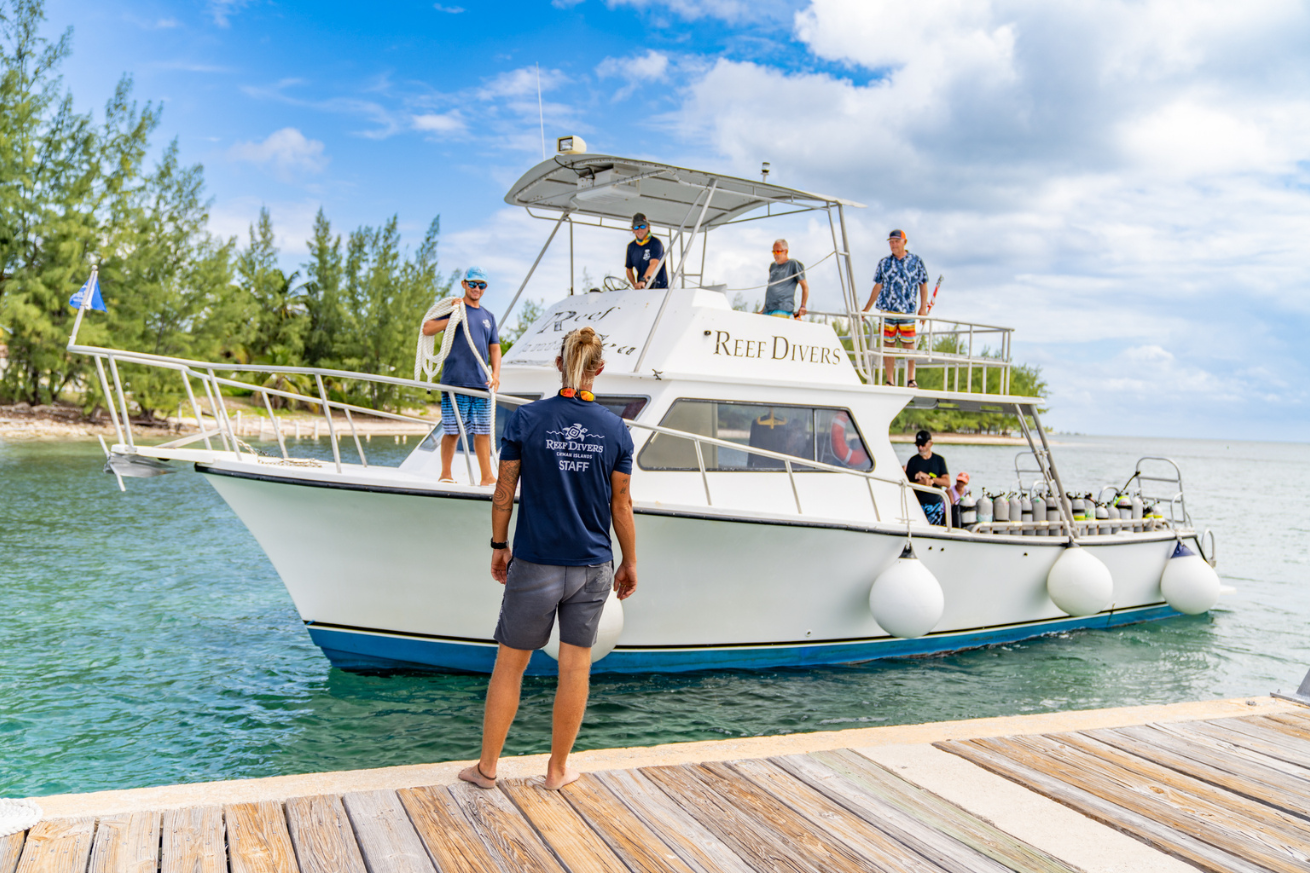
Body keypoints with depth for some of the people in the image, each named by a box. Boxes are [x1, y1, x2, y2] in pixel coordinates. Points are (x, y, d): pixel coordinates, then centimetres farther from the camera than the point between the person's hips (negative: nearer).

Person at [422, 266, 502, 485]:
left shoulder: (488, 316, 18)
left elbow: (494, 348, 19)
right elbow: (427, 329, -6)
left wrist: (496, 373, 4)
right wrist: (453, 318, -16)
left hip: (481, 383, 4)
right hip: (455, 381, -4)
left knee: (483, 431, 5)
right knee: (452, 431, -3)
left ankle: (487, 476, 10)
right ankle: (446, 474, 10)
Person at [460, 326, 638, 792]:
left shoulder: (526, 418, -7)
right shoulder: (616, 429, -2)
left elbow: (504, 492, -3)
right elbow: (621, 504, 2)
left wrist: (499, 546, 10)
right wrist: (630, 563, 12)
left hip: (535, 562, -1)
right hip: (592, 566, 1)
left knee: (510, 664, 11)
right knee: (576, 667, 11)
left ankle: (486, 767, 23)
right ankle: (558, 770, 23)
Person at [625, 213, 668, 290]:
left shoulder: (655, 243, -8)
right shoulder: (631, 246, 10)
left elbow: (654, 264, -25)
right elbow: (629, 269, 19)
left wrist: (643, 280, -41)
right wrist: (635, 285, 2)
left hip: (659, 287, -4)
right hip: (642, 289, 4)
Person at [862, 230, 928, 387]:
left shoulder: (916, 261, 7)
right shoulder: (884, 263, 10)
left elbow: (923, 285, 7)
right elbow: (878, 287, 14)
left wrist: (923, 307, -1)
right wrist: (867, 309, 11)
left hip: (908, 310, -1)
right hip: (887, 309, 2)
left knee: (908, 345, -2)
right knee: (888, 345, 1)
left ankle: (911, 380, 7)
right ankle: (890, 381, 6)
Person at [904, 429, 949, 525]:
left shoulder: (939, 460, 7)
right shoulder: (913, 460, 5)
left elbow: (947, 483, -2)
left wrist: (928, 477, -14)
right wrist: (921, 482, -18)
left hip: (935, 505, 1)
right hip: (917, 505, -1)